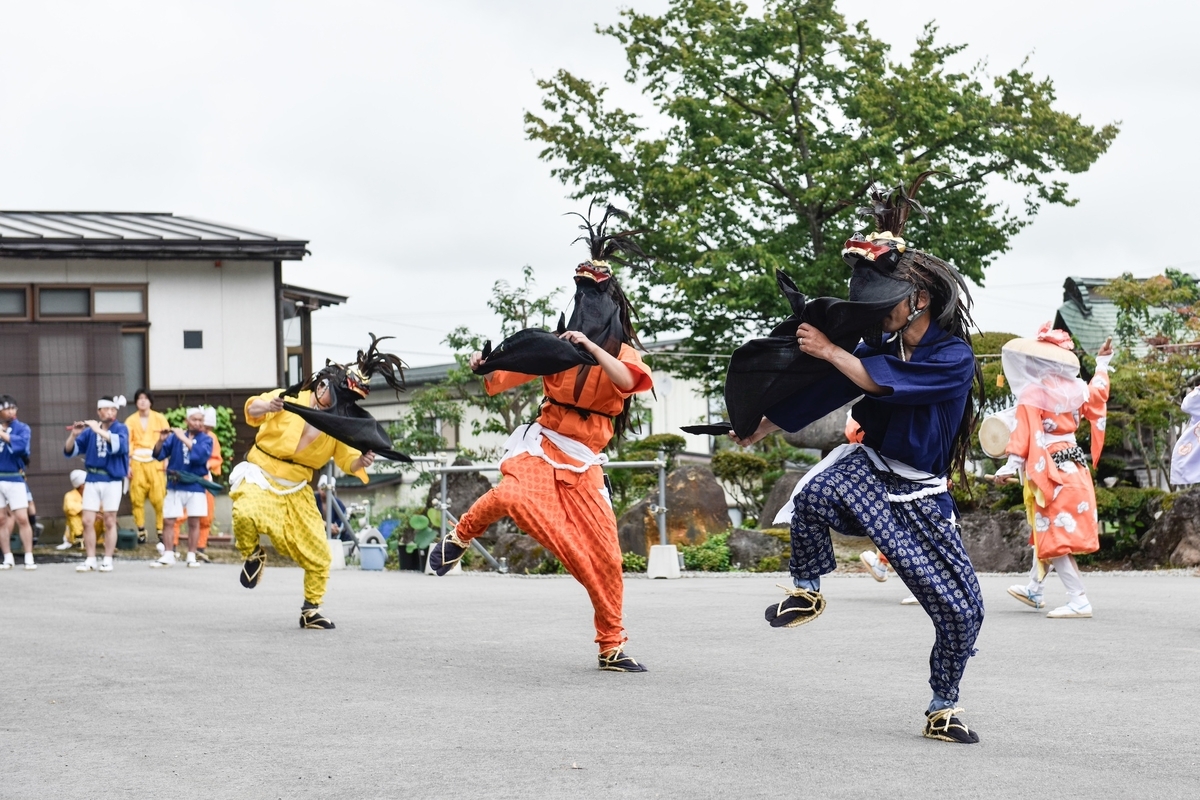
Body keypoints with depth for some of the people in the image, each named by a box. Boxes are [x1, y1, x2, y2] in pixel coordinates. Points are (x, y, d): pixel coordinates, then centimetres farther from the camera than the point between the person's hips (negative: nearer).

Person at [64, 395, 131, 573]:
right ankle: (90, 560, 7)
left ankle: (107, 560, 7)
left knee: (109, 521, 2)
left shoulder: (121, 429, -1)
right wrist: (74, 435, -17)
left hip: (112, 480, -3)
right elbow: (69, 451, 2)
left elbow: (119, 445, -23)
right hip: (92, 480, 3)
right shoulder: (89, 431, 6)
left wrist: (98, 430, -26)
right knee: (87, 521, 0)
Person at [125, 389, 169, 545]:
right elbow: (127, 443, 3)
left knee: (159, 497, -7)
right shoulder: (130, 420, 6)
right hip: (137, 462, 1)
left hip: (156, 462, -1)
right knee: (137, 497, -1)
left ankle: (161, 530, 1)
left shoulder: (160, 419, 3)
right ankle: (141, 531, 6)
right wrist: (127, 465, -4)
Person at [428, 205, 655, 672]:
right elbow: (505, 378, 7)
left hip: (584, 461, 1)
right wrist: (485, 368, -14)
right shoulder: (558, 345, 8)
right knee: (512, 495, -36)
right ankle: (461, 535, -7)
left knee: (604, 554, -4)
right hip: (543, 444, -1)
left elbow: (625, 382, -18)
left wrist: (590, 348, -29)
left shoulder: (624, 354, 6)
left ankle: (612, 647, 8)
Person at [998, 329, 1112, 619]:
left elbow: (1024, 432, -21)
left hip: (1050, 470, -8)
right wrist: (1102, 365, 38)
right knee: (1045, 531, 23)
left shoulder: (1033, 393, -14)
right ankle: (1034, 589, 37)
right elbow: (1097, 396, 25)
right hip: (1075, 463, 8)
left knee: (1054, 538, -6)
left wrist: (1012, 465, -20)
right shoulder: (1075, 388, 5)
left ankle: (1079, 601, -12)